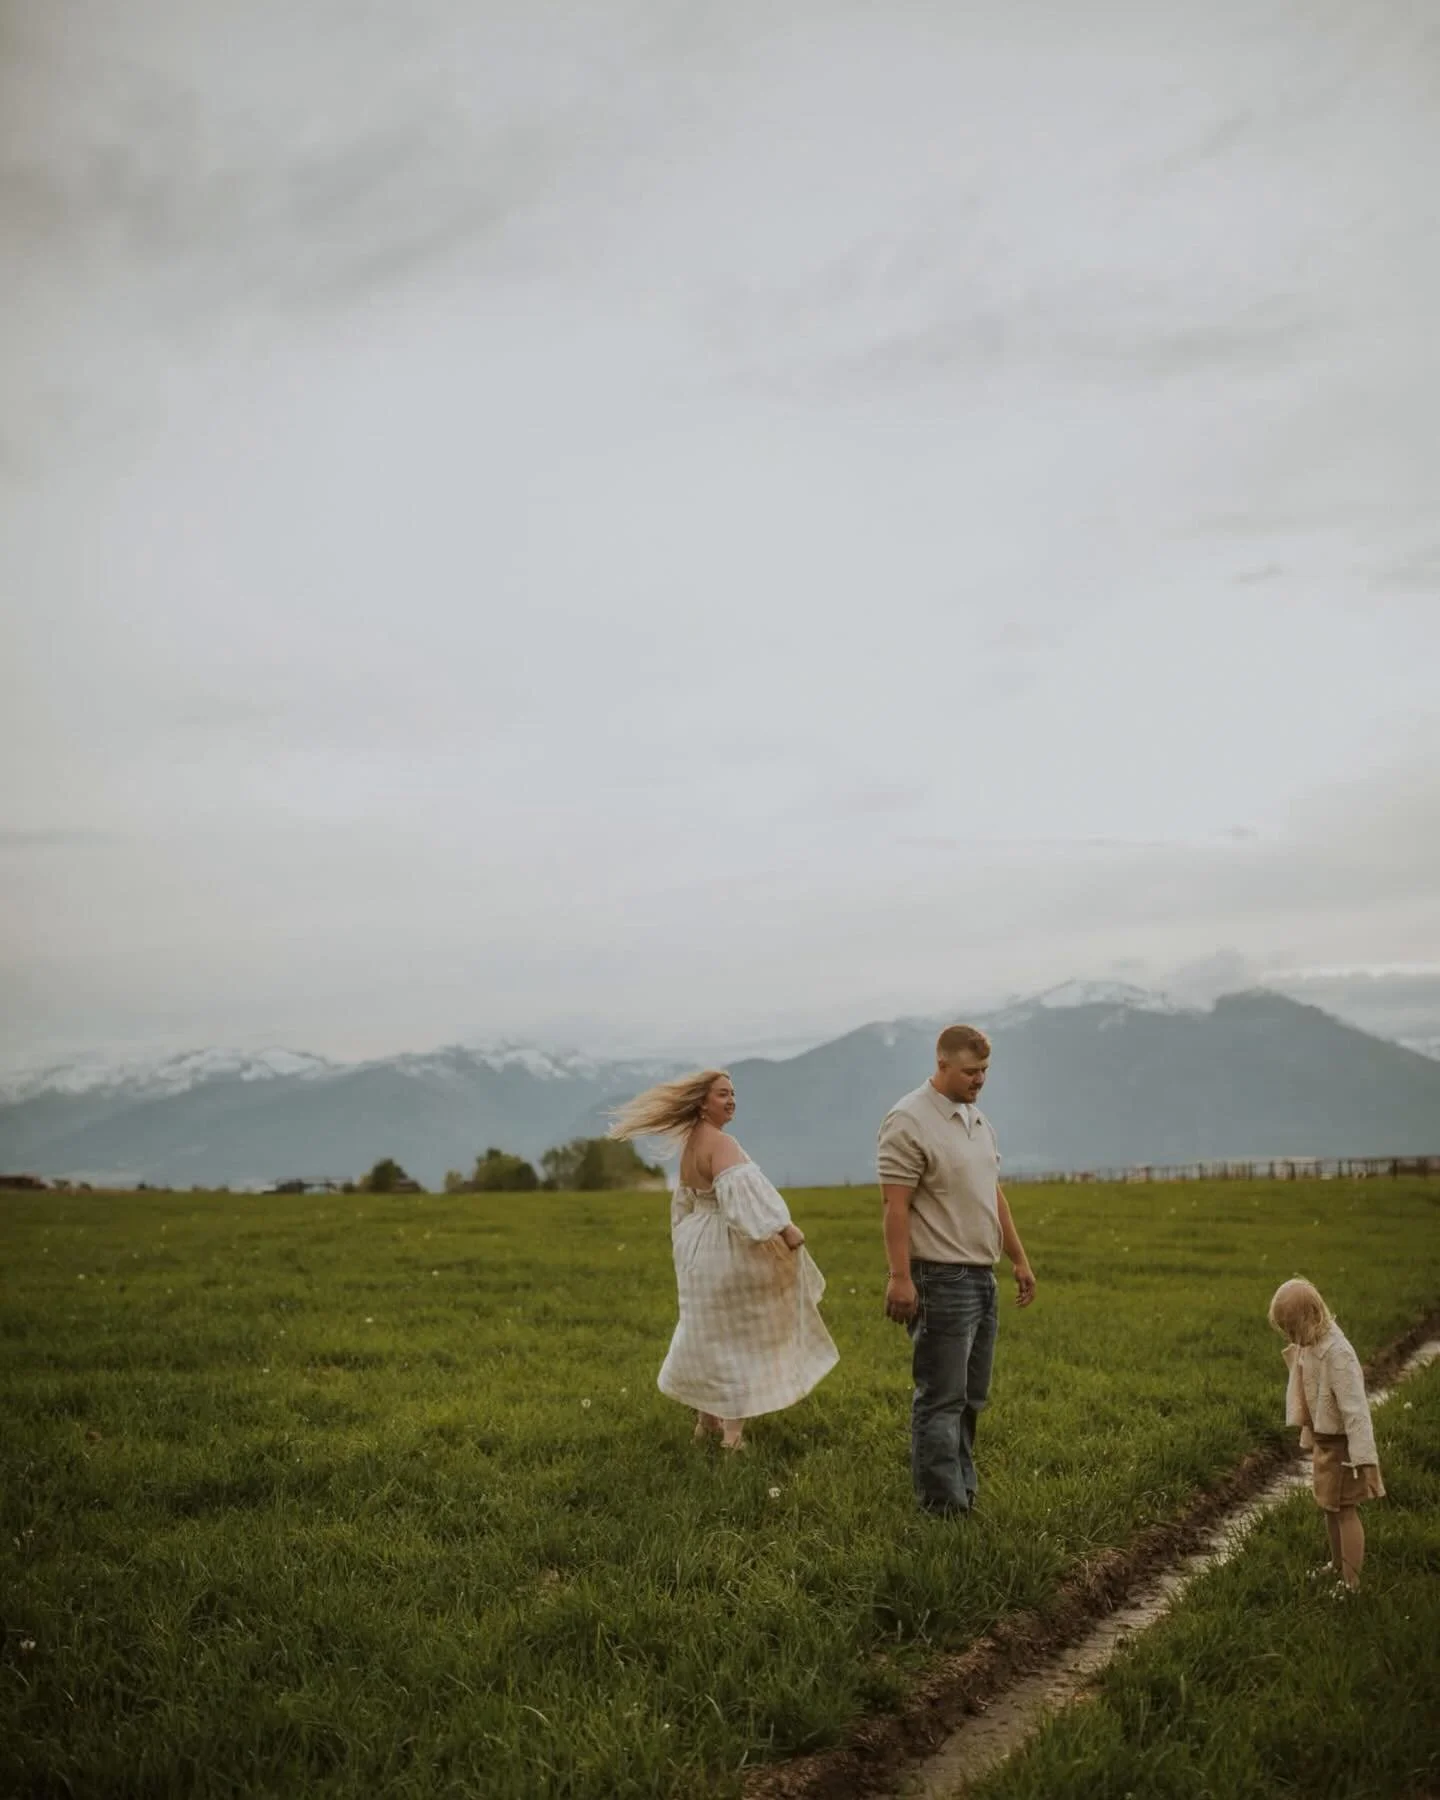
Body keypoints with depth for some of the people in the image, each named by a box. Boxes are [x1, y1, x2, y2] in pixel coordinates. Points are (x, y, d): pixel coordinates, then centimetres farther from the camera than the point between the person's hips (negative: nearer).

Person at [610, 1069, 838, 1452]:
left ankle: (706, 1421, 29)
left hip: (699, 1250, 9)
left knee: (711, 1336, 20)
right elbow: (743, 1188, -37)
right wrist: (783, 1226, -39)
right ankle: (732, 1434, 2)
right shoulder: (720, 1144, -20)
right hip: (727, 1251, -9)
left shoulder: (690, 1144, 11)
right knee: (739, 1340, 0)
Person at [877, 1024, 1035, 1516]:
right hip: (940, 1278, -9)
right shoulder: (909, 1121, -13)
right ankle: (944, 1508, -1)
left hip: (981, 1275, 9)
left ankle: (963, 1490, 22)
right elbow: (895, 1205, -18)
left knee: (971, 1396, 14)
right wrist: (900, 1277, -22)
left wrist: (1019, 1258, 20)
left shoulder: (977, 1118, 15)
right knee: (942, 1399, -6)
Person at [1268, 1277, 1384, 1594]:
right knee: (1328, 1506, 22)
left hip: (1341, 1442, -8)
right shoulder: (1309, 1345, -3)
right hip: (1324, 1439, 8)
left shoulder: (1335, 1352, -28)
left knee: (1344, 1509, 3)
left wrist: (1363, 1459, -27)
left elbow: (1354, 1408, -28)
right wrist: (1309, 1436, 14)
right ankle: (1337, 1565, 40)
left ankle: (1350, 1582, 16)